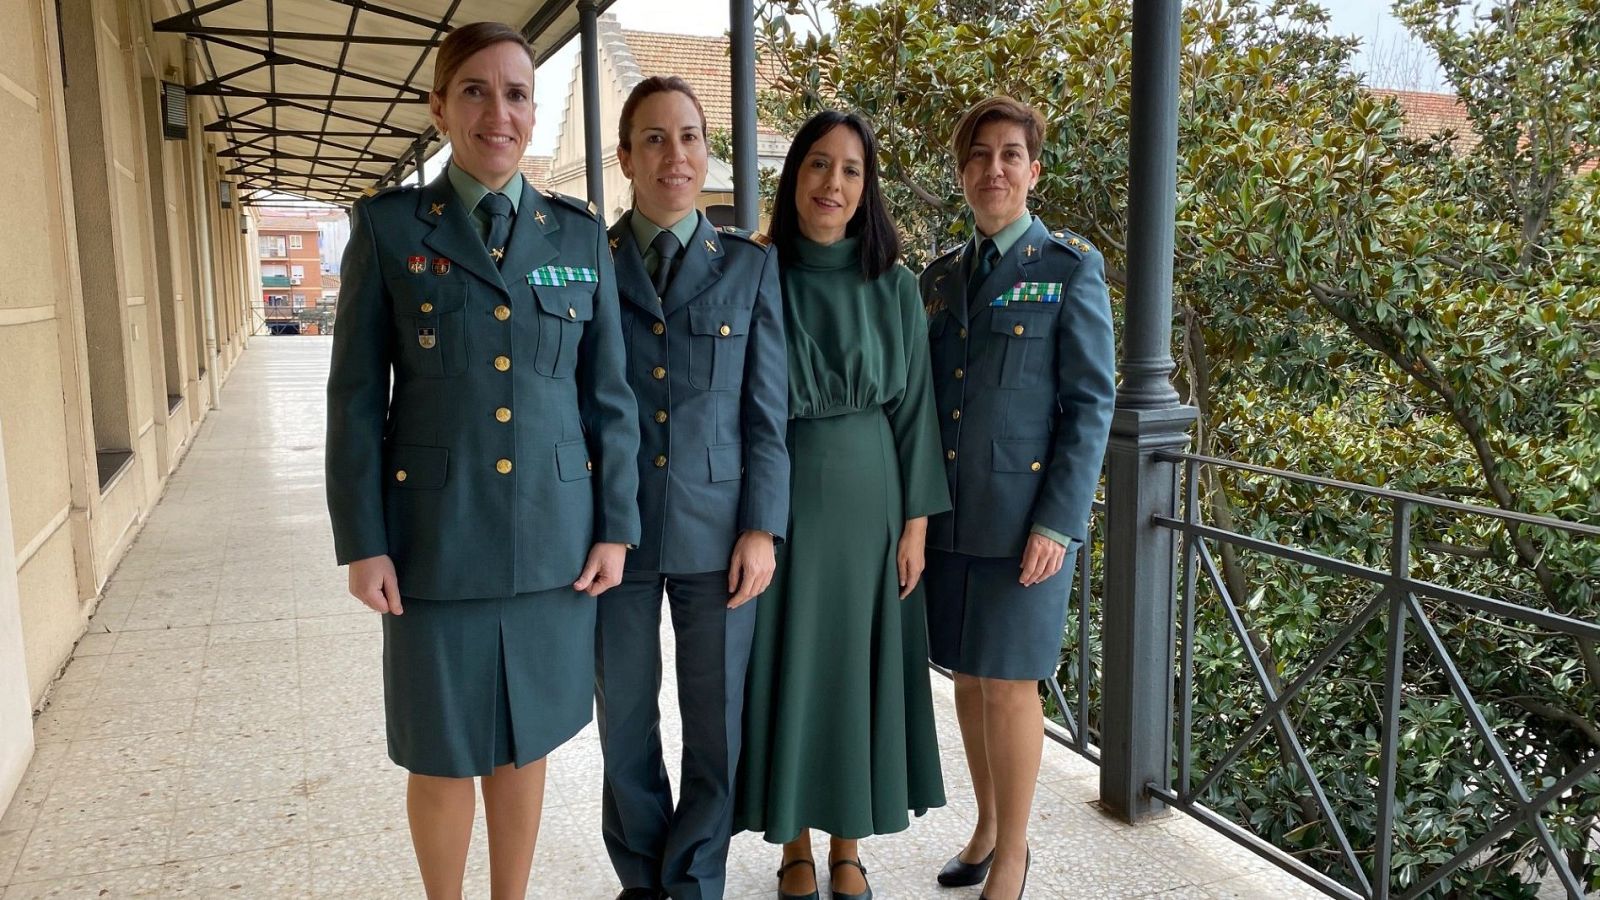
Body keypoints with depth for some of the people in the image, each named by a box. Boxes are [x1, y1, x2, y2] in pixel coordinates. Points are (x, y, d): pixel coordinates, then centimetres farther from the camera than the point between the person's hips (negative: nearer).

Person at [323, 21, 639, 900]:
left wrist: (615, 528, 2)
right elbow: (356, 396, -2)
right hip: (437, 535, -2)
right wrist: (363, 543, -6)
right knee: (441, 752, 10)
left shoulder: (579, 235, 5)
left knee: (524, 740, 14)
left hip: (552, 534, 2)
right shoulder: (389, 226, -1)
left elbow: (608, 395, 5)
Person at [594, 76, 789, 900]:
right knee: (625, 720, 12)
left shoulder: (750, 265, 4)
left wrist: (762, 528, -5)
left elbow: (768, 408, 1)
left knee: (716, 723, 8)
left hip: (716, 529, 0)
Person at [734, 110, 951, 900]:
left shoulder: (893, 287, 2)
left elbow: (913, 406, 2)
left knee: (858, 668, 8)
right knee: (786, 670, 6)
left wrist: (916, 521, -2)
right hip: (780, 499, -1)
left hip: (867, 499, 1)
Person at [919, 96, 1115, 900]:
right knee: (967, 673, 13)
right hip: (946, 513, 5)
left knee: (1009, 683, 0)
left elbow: (1090, 403, -8)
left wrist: (1058, 523, -14)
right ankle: (986, 827, 31)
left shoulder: (1071, 268, -3)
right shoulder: (939, 276, 11)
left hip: (1025, 515, -5)